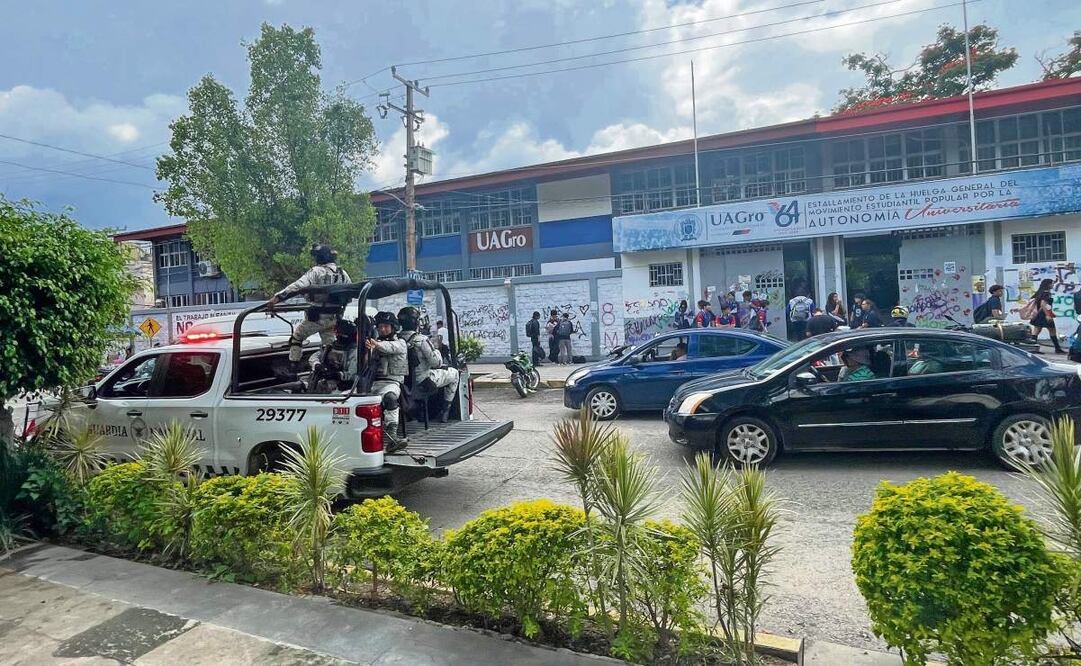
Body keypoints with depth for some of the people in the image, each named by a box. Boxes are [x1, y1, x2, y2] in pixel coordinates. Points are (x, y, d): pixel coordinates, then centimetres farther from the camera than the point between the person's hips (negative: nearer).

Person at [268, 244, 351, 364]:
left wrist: (278, 297, -30)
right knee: (328, 342, 17)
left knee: (297, 336, 12)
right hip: (334, 318, 5)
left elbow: (298, 286, -26)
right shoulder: (342, 273, 6)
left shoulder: (316, 271, -13)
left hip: (317, 317, -5)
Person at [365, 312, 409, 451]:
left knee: (390, 396, -39)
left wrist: (376, 344, -34)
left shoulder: (400, 343, 14)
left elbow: (390, 347, -11)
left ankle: (391, 435, -47)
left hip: (392, 381, -3)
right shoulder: (375, 343, 29)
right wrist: (368, 350, -7)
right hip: (373, 381, 4)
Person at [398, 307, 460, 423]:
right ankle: (444, 412, 19)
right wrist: (437, 351, -1)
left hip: (406, 382, 7)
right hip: (423, 382, -7)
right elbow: (436, 363, -22)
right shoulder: (421, 340, -24)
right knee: (454, 373, 16)